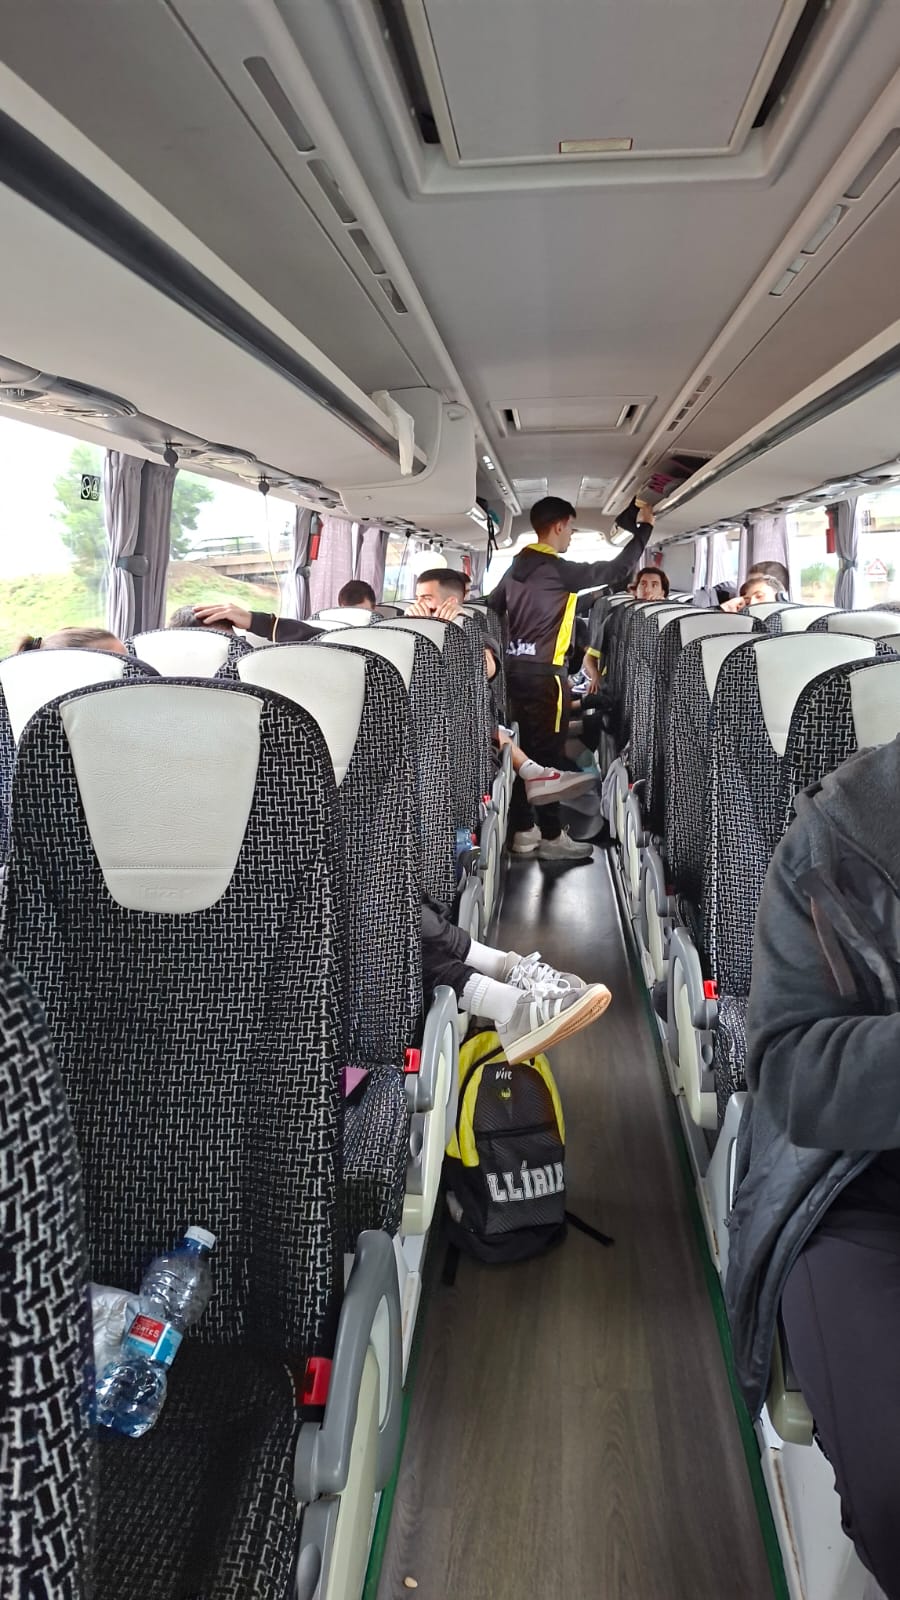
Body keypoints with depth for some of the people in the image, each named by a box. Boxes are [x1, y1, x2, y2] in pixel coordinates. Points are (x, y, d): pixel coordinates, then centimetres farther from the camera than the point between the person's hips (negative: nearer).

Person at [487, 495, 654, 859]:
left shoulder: (517, 567, 11)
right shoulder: (558, 569, -13)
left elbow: (491, 610, 16)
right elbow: (617, 570, -12)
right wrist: (644, 527, -1)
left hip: (517, 668, 8)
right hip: (545, 673, -8)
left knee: (524, 750, 11)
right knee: (549, 754, -2)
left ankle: (522, 830, 16)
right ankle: (551, 837, 4)